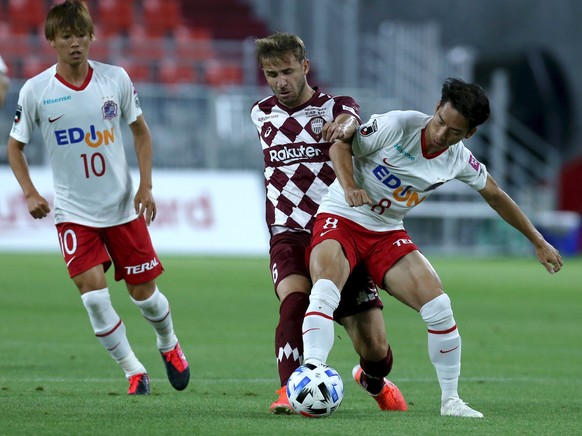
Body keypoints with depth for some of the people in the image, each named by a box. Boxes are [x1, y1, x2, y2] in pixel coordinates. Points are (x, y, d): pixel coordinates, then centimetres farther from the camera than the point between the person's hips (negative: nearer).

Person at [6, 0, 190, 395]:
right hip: (73, 211, -1)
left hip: (123, 207, 1)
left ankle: (169, 345, 38)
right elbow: (15, 145, 4)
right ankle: (134, 371, 1)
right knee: (93, 291, -16)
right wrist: (30, 193, -9)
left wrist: (145, 185, -1)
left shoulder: (116, 79, -5)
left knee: (144, 292, 6)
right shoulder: (36, 91, -9)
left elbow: (140, 130, 8)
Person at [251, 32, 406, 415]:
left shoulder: (335, 107, -1)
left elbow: (348, 120, -28)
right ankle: (290, 391, -32)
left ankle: (374, 382, 32)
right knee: (295, 300, -33)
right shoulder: (261, 114, 11)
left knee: (374, 347, -2)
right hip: (290, 235, 1)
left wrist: (342, 127, -51)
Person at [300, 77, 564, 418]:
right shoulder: (397, 126, -19)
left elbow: (495, 195, 14)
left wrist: (539, 242, 20)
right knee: (325, 291, -33)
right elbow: (341, 146, -10)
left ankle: (450, 399, 5)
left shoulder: (460, 160, -3)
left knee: (439, 307, -10)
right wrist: (349, 186, -29)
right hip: (341, 220, -4)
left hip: (388, 233, 4)